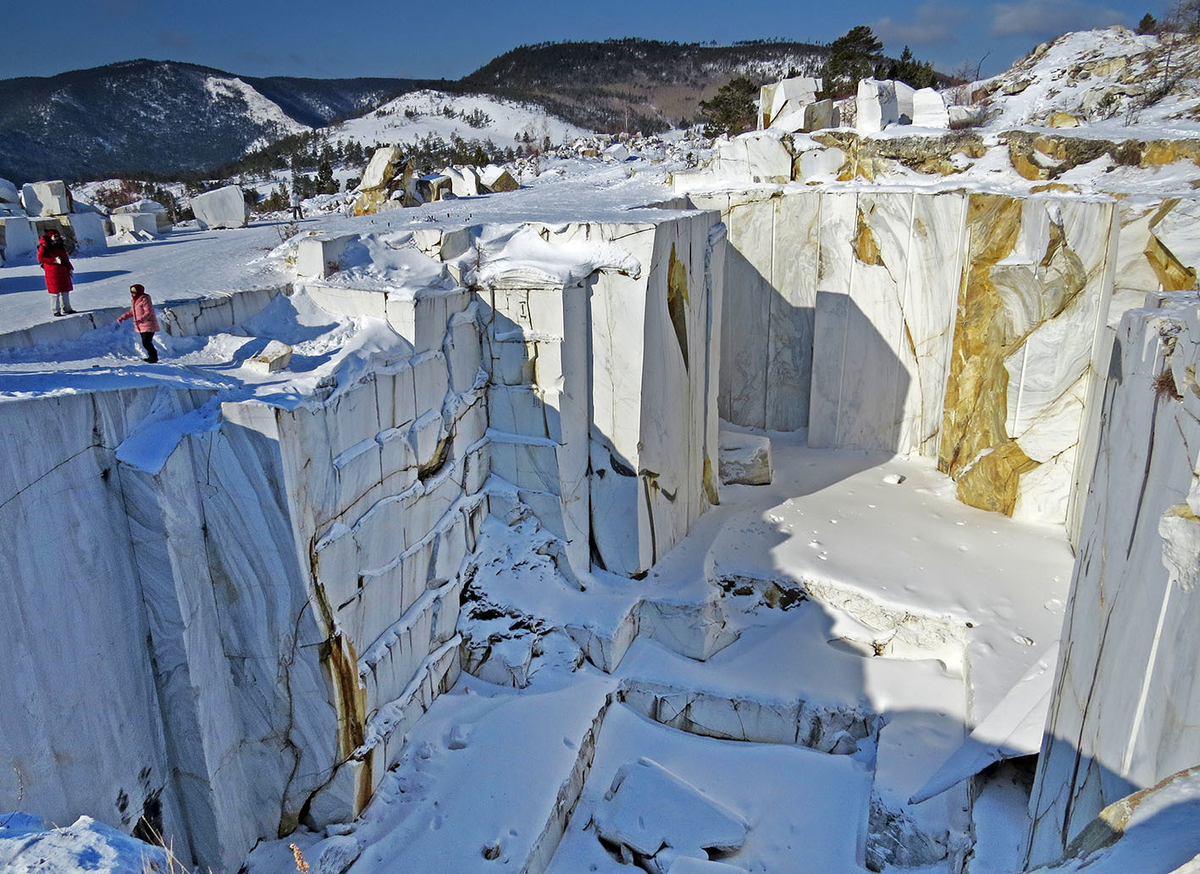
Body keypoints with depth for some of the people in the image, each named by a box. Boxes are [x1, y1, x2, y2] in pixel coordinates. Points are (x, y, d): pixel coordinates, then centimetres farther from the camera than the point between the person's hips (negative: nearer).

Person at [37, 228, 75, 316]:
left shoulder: (61, 246, 16)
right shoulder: (44, 247, -6)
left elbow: (66, 258, 22)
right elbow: (40, 258, -12)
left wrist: (70, 268, 15)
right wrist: (54, 260, -20)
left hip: (63, 272, 7)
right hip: (53, 273, -7)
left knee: (66, 291, 12)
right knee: (56, 293, -4)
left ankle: (66, 309, 22)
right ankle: (56, 311, 2)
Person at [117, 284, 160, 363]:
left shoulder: (145, 300, -15)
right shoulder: (134, 301, 15)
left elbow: (148, 312, -23)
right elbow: (131, 312, 24)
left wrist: (140, 320, -34)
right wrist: (122, 318, 13)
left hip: (148, 326, -9)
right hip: (141, 327, 9)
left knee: (146, 342, -14)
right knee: (145, 342, 12)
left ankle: (154, 357, -2)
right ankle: (151, 356, 23)